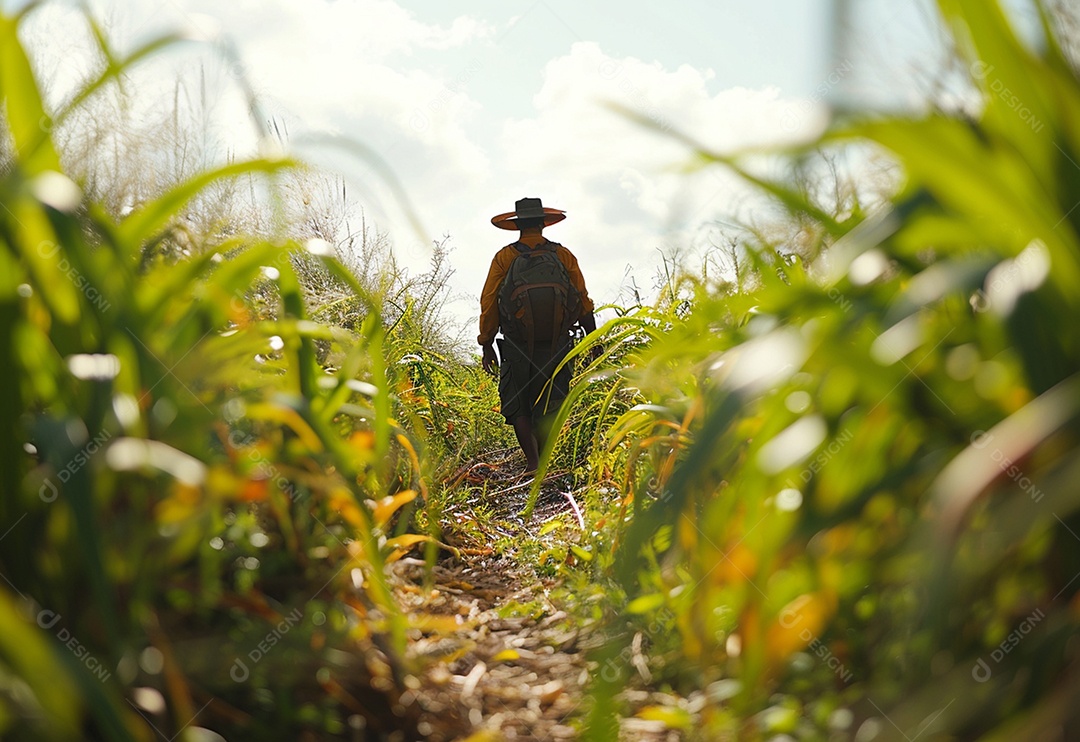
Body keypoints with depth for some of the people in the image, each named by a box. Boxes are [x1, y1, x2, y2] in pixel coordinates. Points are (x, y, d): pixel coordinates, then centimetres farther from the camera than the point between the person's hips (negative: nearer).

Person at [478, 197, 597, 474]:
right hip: (556, 346, 2)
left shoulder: (504, 257, 0)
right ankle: (541, 461, 16)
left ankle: (532, 461, -8)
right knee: (547, 406, 13)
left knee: (517, 406, 7)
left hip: (517, 345, -2)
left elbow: (488, 303, 0)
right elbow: (583, 301, 5)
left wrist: (486, 345, 7)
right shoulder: (563, 255, 4)